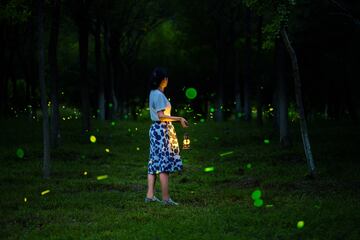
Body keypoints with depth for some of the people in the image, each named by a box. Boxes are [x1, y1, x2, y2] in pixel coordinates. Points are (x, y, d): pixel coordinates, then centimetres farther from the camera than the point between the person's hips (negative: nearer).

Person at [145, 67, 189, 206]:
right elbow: (161, 116, -19)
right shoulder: (158, 95, -14)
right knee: (165, 163, -8)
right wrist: (178, 119, -14)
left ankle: (150, 195, 8)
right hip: (162, 129, -10)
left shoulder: (153, 93, 15)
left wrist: (178, 120, 19)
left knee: (154, 163, 8)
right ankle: (166, 198, -7)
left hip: (156, 129, 10)